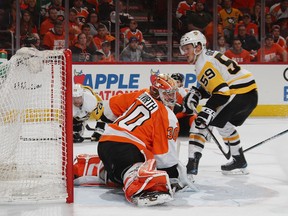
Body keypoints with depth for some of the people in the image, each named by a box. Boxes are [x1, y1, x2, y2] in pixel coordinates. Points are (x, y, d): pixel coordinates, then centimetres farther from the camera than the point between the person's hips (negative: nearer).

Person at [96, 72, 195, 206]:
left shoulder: (142, 95, 15)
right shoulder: (168, 117, -6)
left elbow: (112, 106, 22)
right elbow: (165, 153, -8)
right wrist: (176, 175, 3)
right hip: (125, 148, -9)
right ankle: (138, 191, -61)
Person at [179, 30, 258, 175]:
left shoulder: (204, 63, -12)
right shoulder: (209, 56, 19)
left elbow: (221, 90, -22)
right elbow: (213, 85, 22)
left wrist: (208, 110, -30)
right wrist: (196, 92, 7)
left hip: (240, 94, -11)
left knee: (200, 122, -11)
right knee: (224, 124, 33)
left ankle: (192, 164, -16)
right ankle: (239, 161, 40)